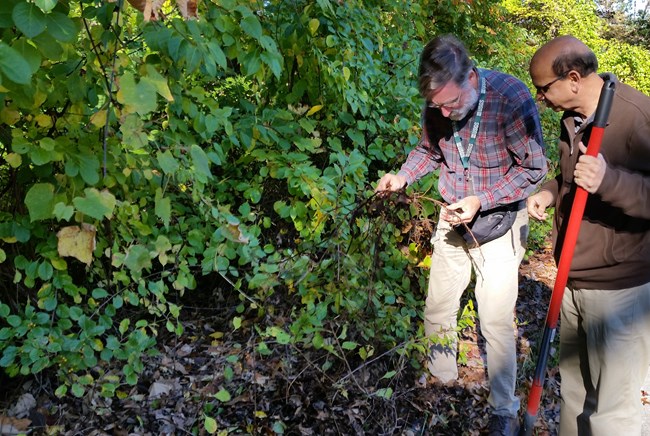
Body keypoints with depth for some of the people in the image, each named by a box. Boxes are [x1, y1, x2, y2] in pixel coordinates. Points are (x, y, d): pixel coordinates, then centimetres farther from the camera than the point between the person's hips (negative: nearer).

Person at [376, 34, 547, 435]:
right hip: (453, 218, 5)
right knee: (437, 310, 13)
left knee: (497, 322, -1)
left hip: (499, 220, -5)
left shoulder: (511, 97, -25)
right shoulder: (437, 105, -9)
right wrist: (403, 176, -10)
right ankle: (442, 383, 37)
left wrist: (480, 201, -25)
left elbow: (534, 168, -17)